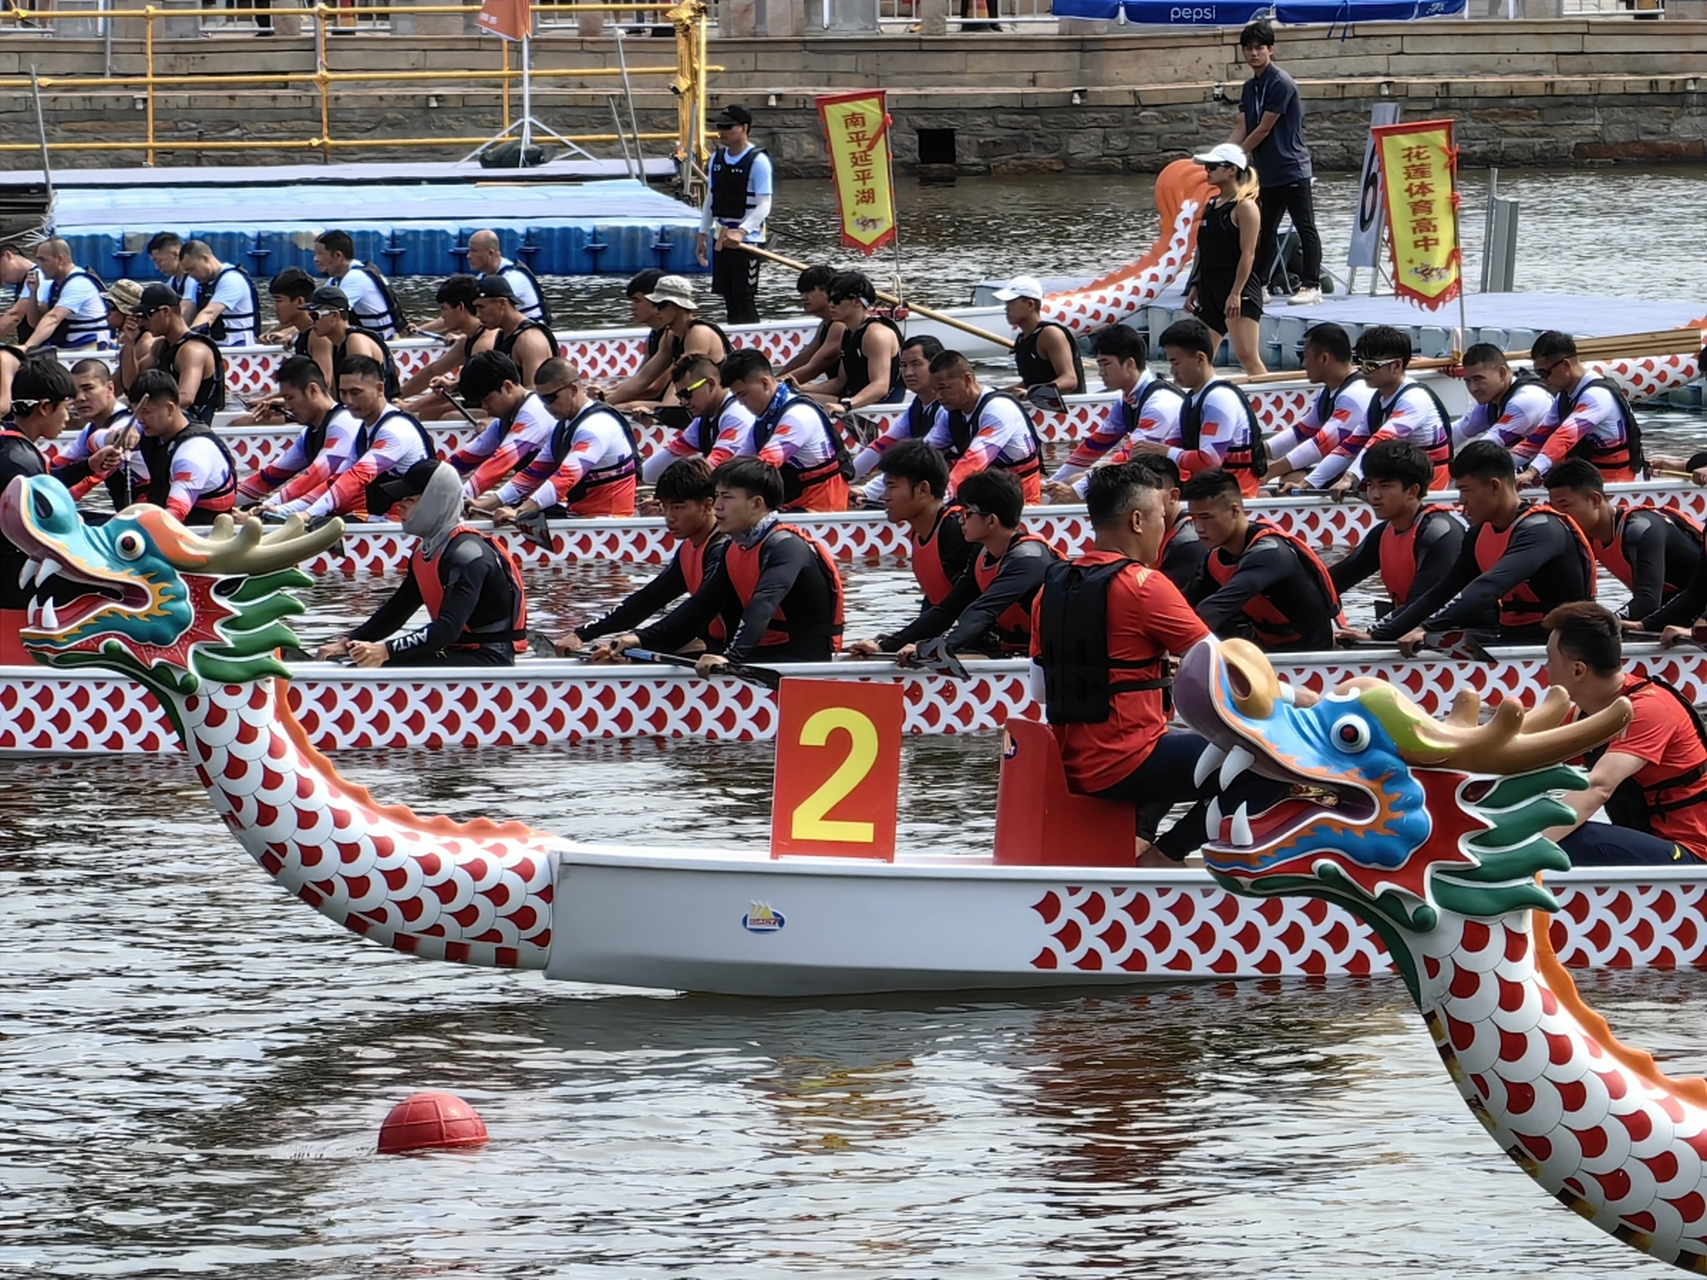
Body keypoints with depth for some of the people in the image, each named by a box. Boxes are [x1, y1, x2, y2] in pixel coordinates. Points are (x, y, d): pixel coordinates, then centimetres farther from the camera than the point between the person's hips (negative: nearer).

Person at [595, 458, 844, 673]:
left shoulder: (786, 546, -18)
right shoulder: (735, 550, 10)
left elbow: (764, 606, -33)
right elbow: (701, 605, 10)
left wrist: (730, 657, -48)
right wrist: (642, 640, -2)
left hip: (803, 663, -9)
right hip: (763, 655, 9)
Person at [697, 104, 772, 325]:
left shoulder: (757, 161, -13)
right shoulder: (717, 158, 9)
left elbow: (763, 205, -18)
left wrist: (741, 232, -31)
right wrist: (703, 235, 16)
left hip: (747, 239, -7)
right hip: (721, 238, 7)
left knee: (744, 298, -6)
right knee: (729, 298, 9)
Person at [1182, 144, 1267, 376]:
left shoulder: (1244, 207, -9)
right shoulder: (1210, 206, 15)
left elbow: (1248, 254, -15)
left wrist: (1236, 294, -21)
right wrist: (1194, 287, 14)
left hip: (1238, 288, -9)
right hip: (1210, 290, 9)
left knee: (1247, 356, -15)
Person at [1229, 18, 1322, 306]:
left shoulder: (1281, 84, -14)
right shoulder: (1249, 88, 12)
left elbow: (1263, 130, -14)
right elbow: (1242, 129, 9)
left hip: (1291, 169, -9)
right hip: (1267, 172, 9)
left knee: (1305, 228, -5)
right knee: (1265, 231, 13)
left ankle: (1311, 285, -6)